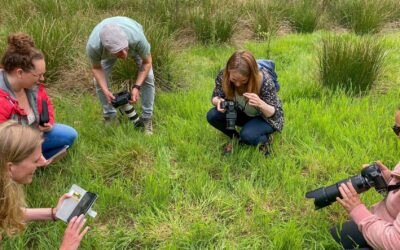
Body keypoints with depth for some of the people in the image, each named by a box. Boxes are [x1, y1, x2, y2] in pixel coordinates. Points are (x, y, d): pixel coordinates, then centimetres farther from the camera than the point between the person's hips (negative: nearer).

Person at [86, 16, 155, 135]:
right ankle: (110, 116, 12)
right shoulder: (93, 46, -42)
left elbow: (147, 62, -25)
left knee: (148, 77, -14)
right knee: (99, 81, -9)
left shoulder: (137, 38, -46)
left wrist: (137, 87, -33)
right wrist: (105, 90, -31)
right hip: (107, 50, 1)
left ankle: (146, 118, 1)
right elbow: (96, 68, -19)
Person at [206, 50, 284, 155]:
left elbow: (275, 114, -25)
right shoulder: (223, 75, -25)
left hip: (265, 118, -4)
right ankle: (236, 138, 6)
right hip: (242, 113, 4)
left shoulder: (265, 81, -34)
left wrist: (260, 104, -47)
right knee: (212, 116, -19)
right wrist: (218, 101, -33)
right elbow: (215, 97, -7)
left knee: (247, 135, -34)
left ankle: (265, 139, 2)